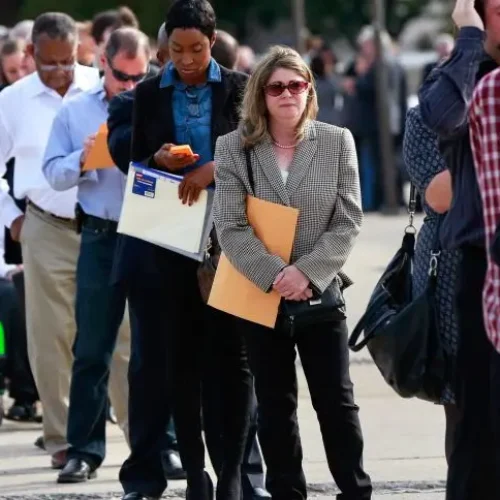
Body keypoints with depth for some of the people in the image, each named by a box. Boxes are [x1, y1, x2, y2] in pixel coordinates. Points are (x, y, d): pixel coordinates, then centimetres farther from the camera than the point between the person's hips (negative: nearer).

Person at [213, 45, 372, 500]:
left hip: (321, 292, 0)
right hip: (260, 294, 0)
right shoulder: (234, 148, -1)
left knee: (336, 399, 1)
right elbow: (231, 228, -8)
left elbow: (348, 222, -4)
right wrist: (275, 275, -19)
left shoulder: (338, 142, 0)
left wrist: (307, 272, -16)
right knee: (274, 405, 7)